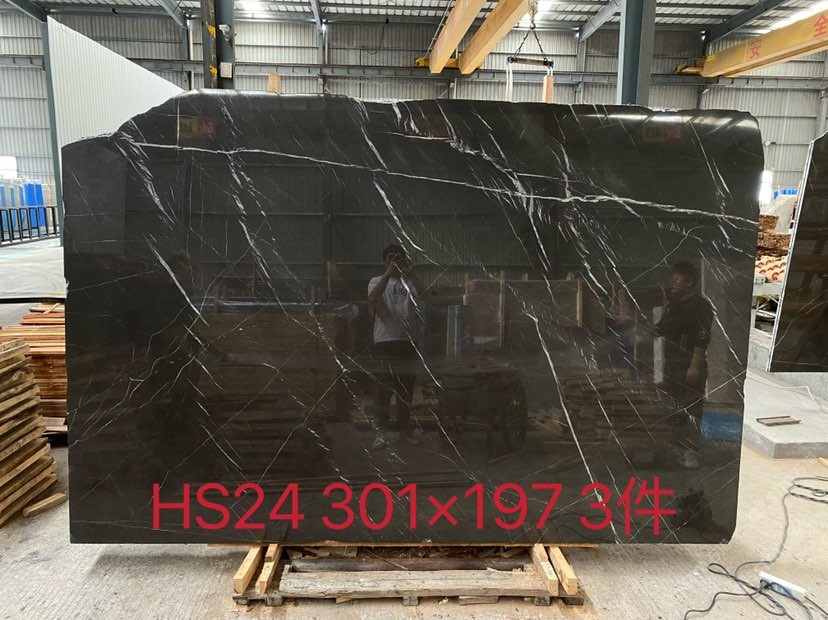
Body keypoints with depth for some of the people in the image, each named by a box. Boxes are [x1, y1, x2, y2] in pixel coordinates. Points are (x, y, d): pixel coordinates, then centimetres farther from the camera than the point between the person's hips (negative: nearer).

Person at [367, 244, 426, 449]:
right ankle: (382, 432, 9)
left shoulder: (410, 283, 11)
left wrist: (411, 275, -16)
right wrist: (389, 272, -22)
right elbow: (373, 298, -18)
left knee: (406, 388, 9)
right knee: (383, 388, 0)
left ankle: (405, 430, 20)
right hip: (384, 342, -2)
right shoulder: (377, 281, 5)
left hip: (408, 342, 3)